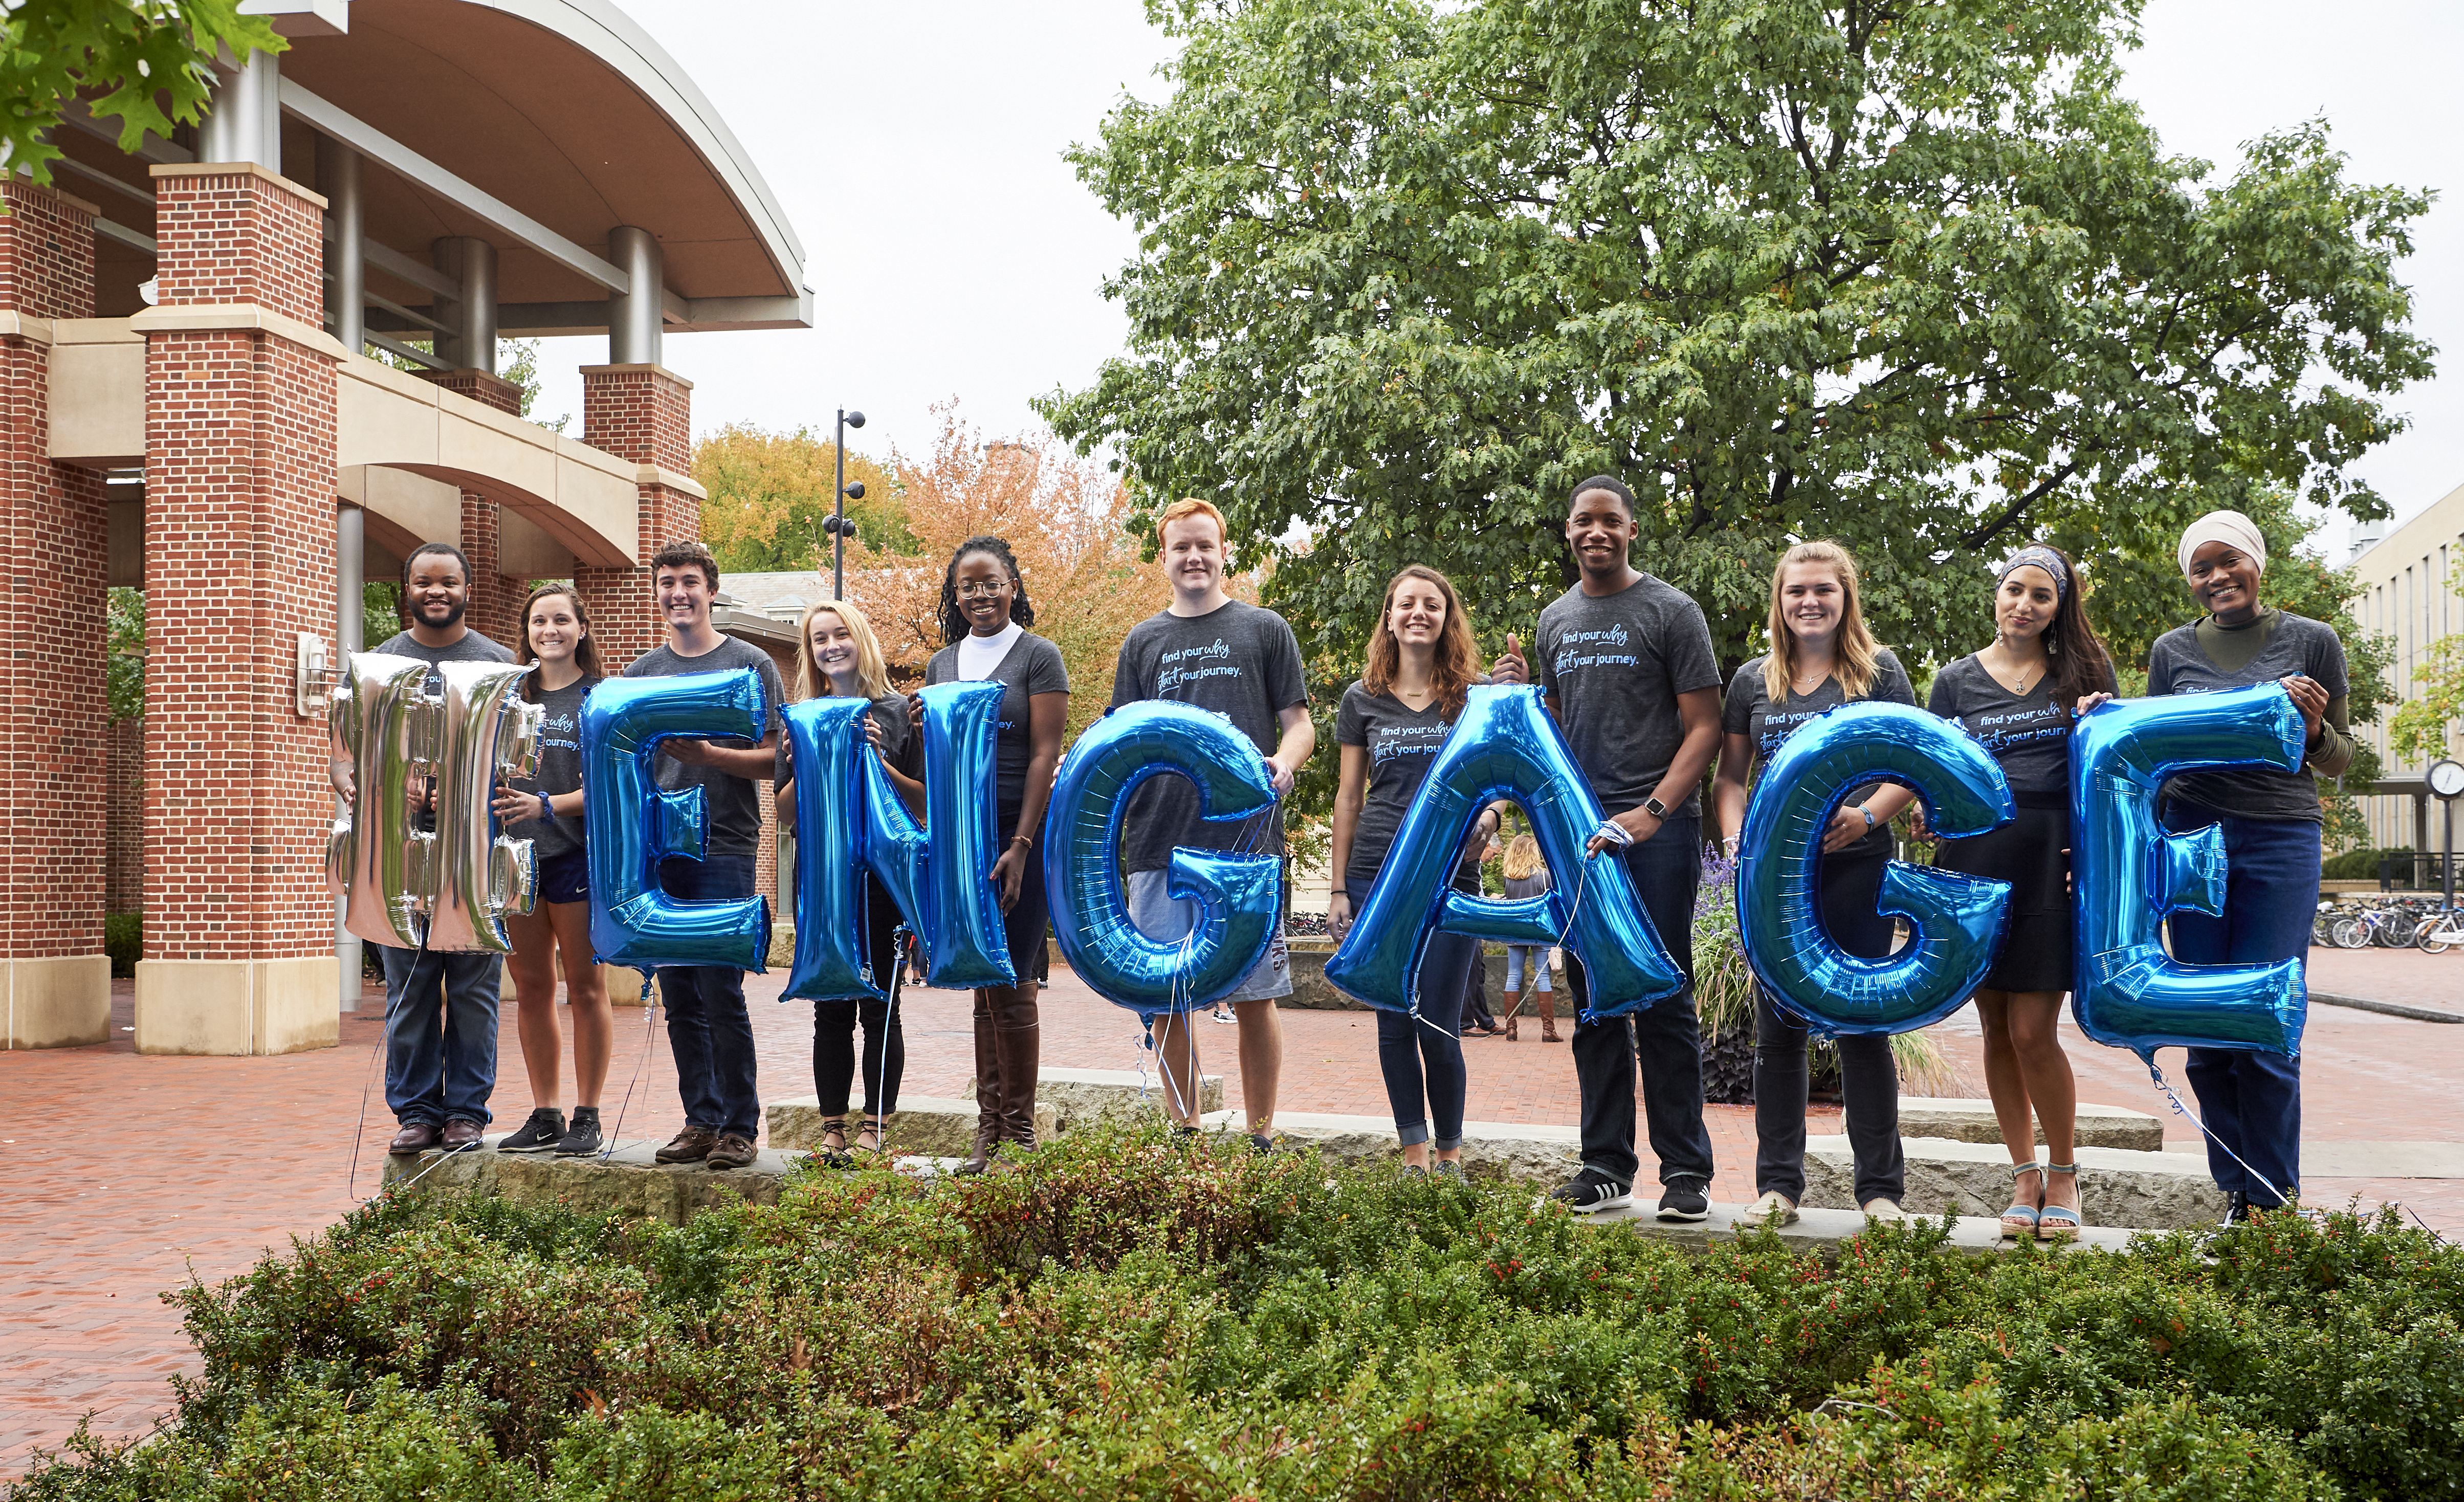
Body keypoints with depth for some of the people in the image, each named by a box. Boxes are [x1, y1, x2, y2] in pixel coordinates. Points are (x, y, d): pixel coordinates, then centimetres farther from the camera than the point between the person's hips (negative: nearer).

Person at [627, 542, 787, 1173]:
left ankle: (740, 1127, 1)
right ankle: (701, 1121, 15)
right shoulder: (640, 672, 16)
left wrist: (707, 754, -17)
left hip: (724, 849, -5)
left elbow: (775, 759, -3)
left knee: (721, 993, -7)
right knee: (679, 996, 7)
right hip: (658, 853, 5)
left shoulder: (751, 664, 2)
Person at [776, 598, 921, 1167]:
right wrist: (801, 768, -6)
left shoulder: (896, 712, 3)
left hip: (883, 873, -2)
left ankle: (875, 1126, 8)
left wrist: (877, 760, -13)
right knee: (831, 1008, 4)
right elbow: (786, 815, 11)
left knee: (879, 1007, 1)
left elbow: (924, 804, 0)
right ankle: (833, 1127, 10)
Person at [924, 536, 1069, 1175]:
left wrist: (1020, 846, -16)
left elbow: (1044, 756, -9)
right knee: (983, 982, 7)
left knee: (1011, 983, -6)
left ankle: (1020, 1129, 2)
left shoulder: (1038, 656, -2)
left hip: (1023, 831, -5)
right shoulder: (942, 664, 15)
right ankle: (989, 1125, 10)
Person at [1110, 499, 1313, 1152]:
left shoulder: (1264, 630, 9)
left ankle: (1262, 1137, 10)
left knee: (1254, 995, 0)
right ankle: (1184, 1134, 15)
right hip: (1159, 845, 3)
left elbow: (1299, 723, 6)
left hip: (1244, 837, -3)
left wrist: (1284, 762, -15)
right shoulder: (1143, 641, 17)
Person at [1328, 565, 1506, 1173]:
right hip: (1378, 877, 2)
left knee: (1437, 1028, -4)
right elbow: (1349, 798, 11)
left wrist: (1488, 813, -15)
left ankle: (1450, 1151, 14)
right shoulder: (1363, 700, 10)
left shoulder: (1477, 695, 6)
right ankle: (1413, 1153, 14)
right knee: (1394, 1024, 4)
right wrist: (1339, 889, 7)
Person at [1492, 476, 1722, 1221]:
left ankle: (1686, 1171, 4)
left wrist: (1654, 811, -17)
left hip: (1658, 828, -5)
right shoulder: (1555, 619, 16)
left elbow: (1704, 727, -5)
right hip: (1576, 826, 5)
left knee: (1663, 1000, -4)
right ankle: (1606, 1165, 15)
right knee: (1595, 1002, 8)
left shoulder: (1671, 611, -1)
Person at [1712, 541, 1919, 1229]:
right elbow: (1731, 776, 16)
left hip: (1856, 868, -2)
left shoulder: (1880, 672, 5)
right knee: (1778, 1025, 6)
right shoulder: (1753, 680, 12)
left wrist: (1869, 814, -15)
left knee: (1863, 1024, 0)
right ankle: (1777, 1183, 14)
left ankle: (1881, 1187, 9)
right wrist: (1736, 838, -2)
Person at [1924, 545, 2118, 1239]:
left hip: (2052, 866, -2)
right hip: (1976, 863, 2)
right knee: (1997, 1030, 6)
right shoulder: (1957, 680, 12)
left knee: (2033, 1032, -6)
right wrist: (1926, 814, -6)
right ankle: (2024, 1175, 19)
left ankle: (2063, 1173, 13)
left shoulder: (2087, 672, 10)